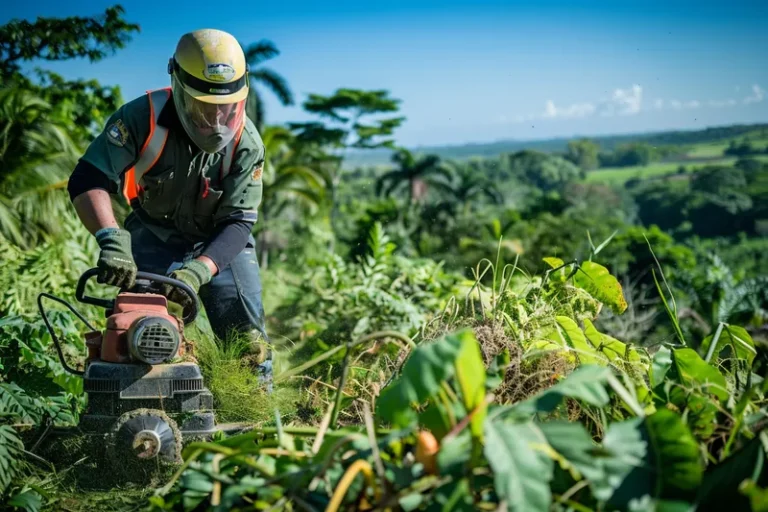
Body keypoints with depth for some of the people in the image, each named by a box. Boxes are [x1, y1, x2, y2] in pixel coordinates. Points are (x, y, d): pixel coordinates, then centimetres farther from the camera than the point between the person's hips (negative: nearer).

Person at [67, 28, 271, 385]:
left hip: (220, 242, 1)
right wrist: (110, 238, -47)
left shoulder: (246, 142, -22)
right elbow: (87, 181, -29)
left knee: (247, 338, -4)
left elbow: (238, 222, -23)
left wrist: (199, 270, -39)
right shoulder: (142, 118, -26)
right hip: (155, 238, 0)